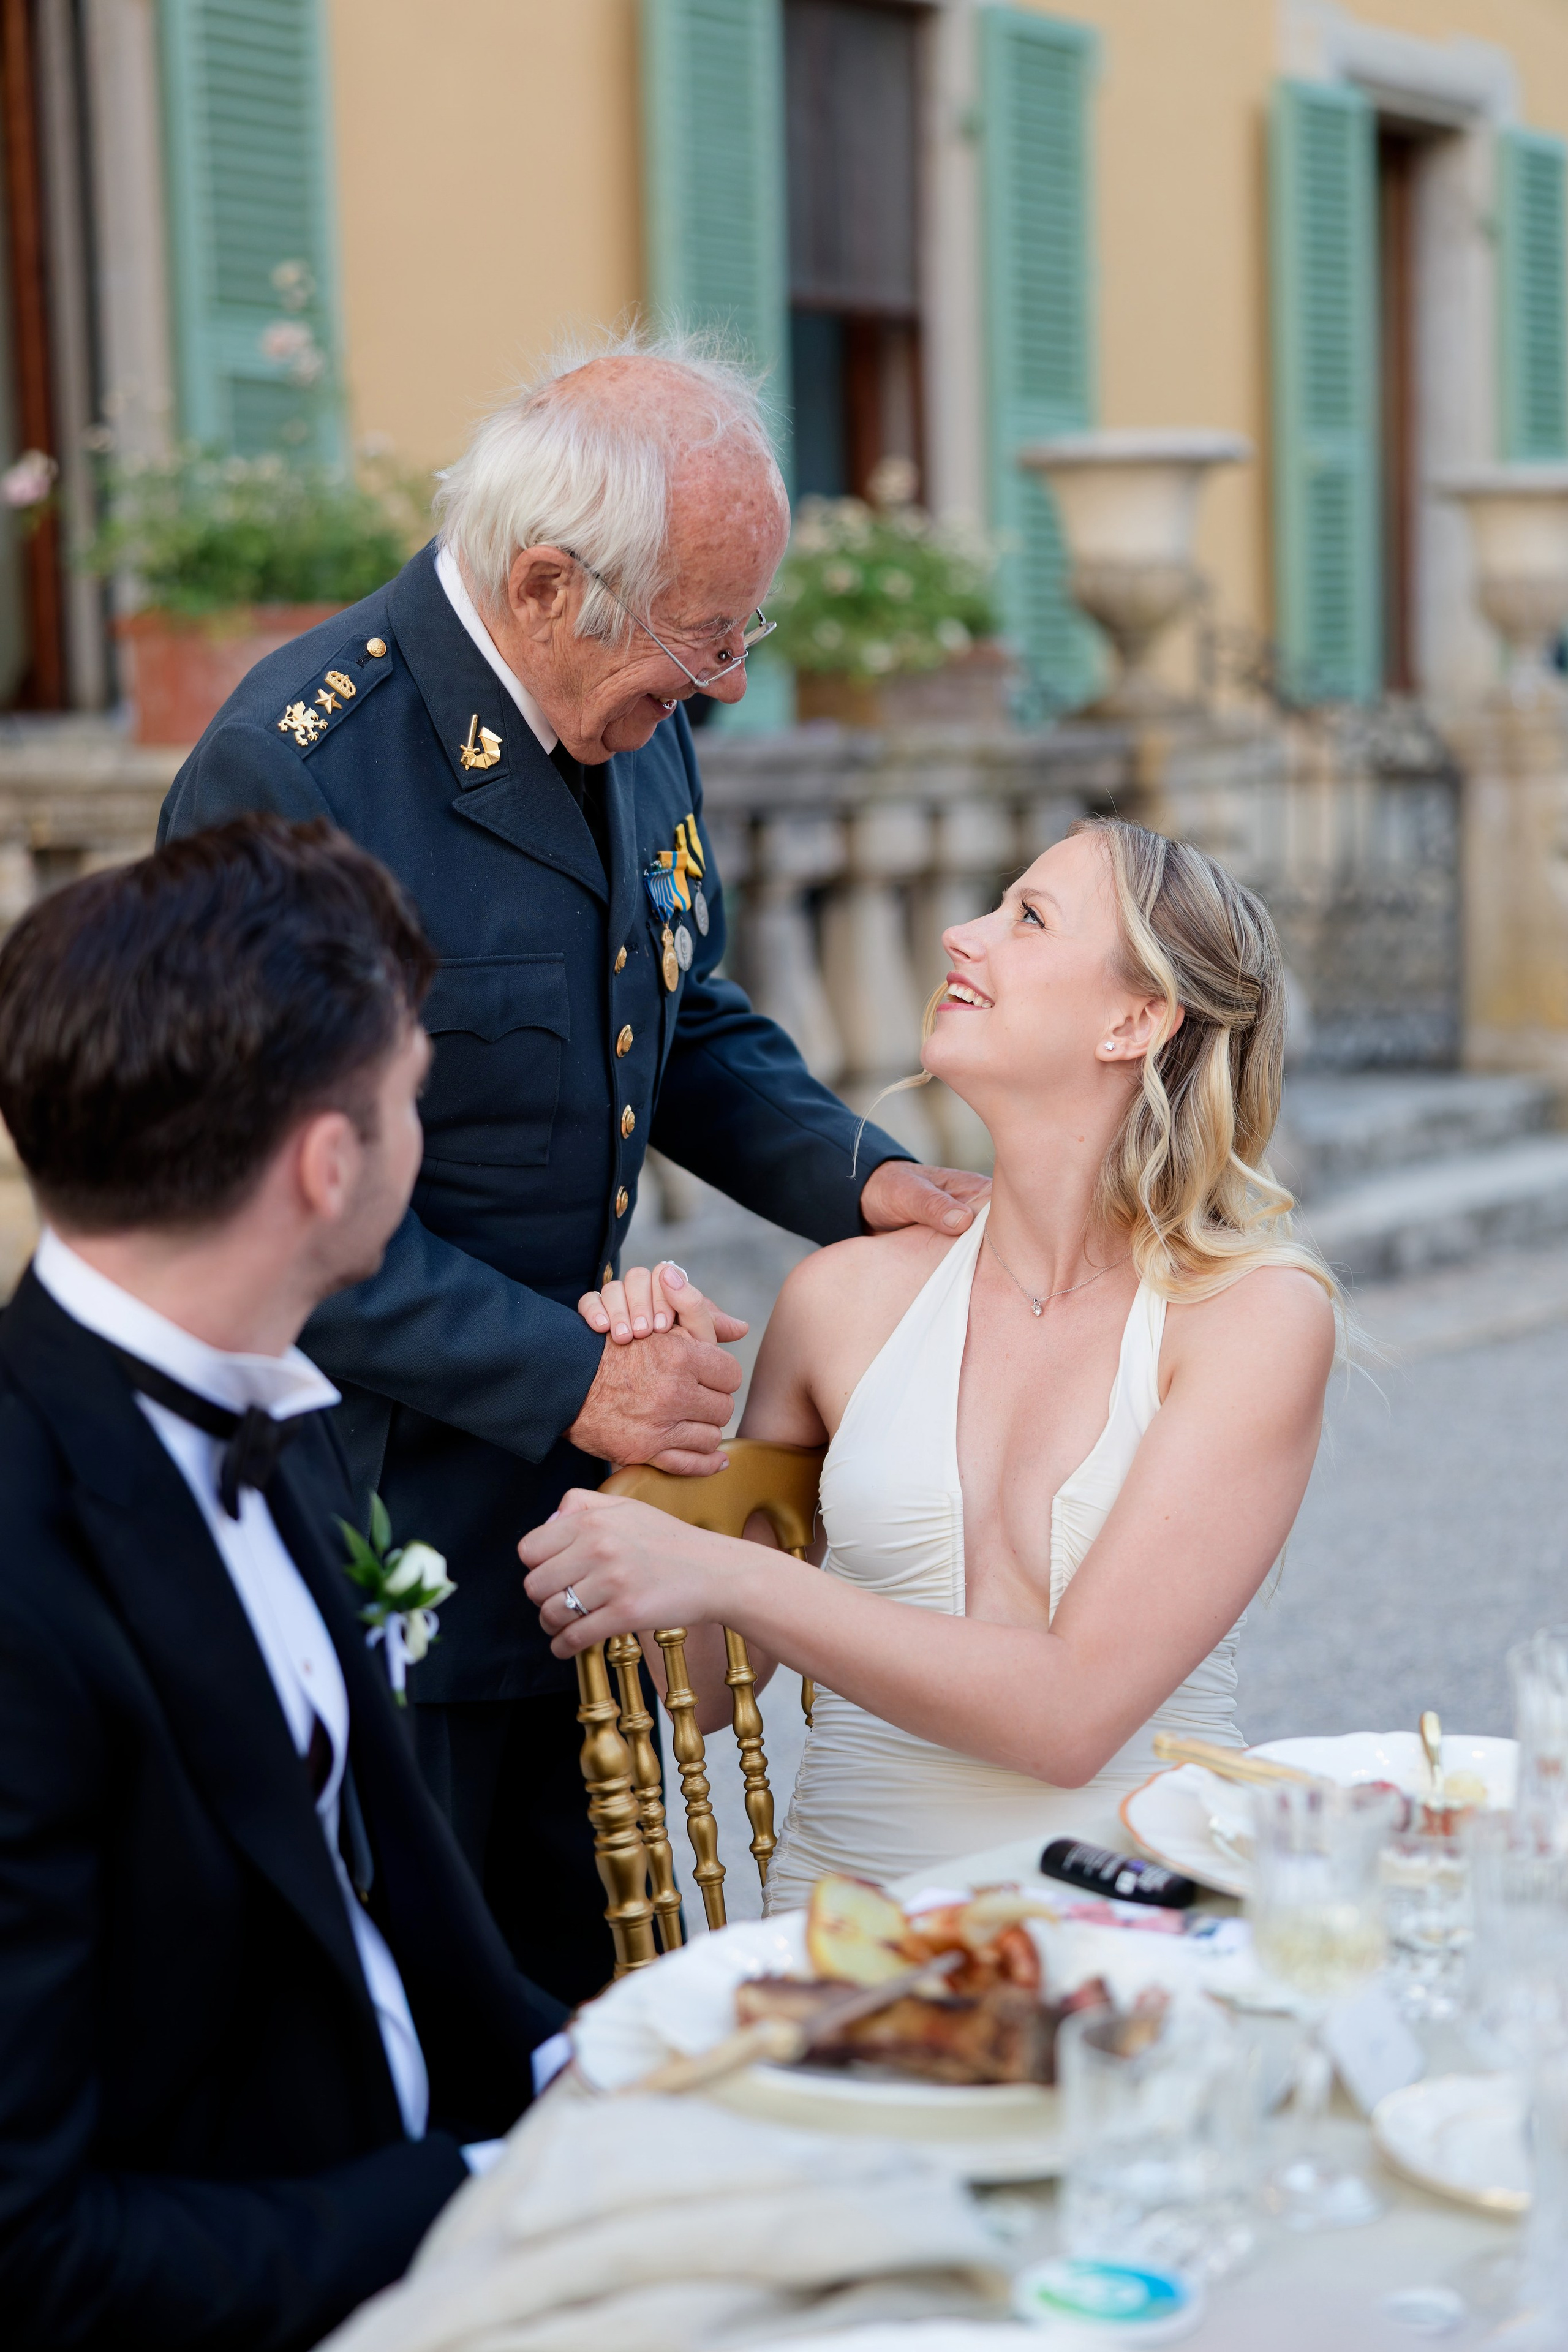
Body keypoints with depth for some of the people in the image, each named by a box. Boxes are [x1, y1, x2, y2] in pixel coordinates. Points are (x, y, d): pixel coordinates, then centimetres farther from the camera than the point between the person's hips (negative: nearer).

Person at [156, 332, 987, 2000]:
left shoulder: (636, 719, 2)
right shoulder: (295, 770, -22)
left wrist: (854, 1176, -3)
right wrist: (564, 1379, -24)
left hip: (572, 1469, 7)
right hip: (375, 1517, -7)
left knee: (578, 1986, 16)